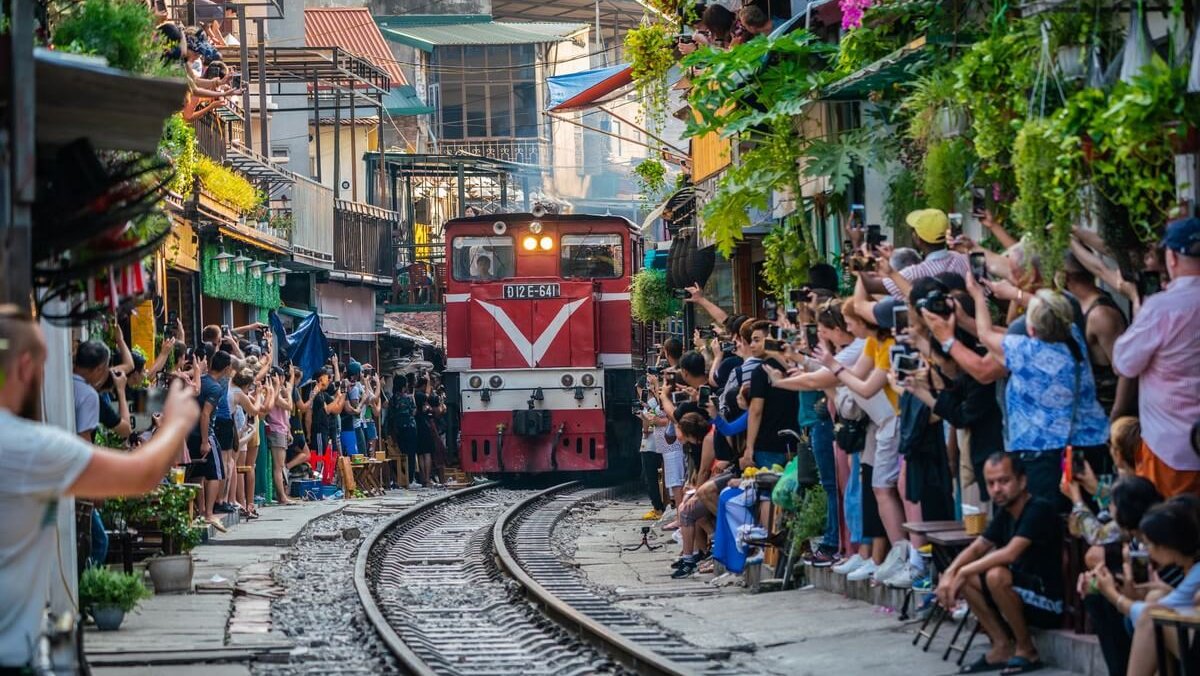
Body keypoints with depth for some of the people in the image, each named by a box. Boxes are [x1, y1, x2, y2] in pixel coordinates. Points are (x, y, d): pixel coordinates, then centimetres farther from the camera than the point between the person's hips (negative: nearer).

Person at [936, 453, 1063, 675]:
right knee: (964, 578, -1)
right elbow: (976, 548, 10)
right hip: (1024, 599, 9)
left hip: (1050, 600, -9)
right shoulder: (1005, 512, 7)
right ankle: (1002, 647, -1)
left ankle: (1026, 650, -13)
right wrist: (950, 573, -10)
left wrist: (964, 572, -22)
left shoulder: (1039, 509, -19)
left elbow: (1010, 553, -29)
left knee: (996, 575, -32)